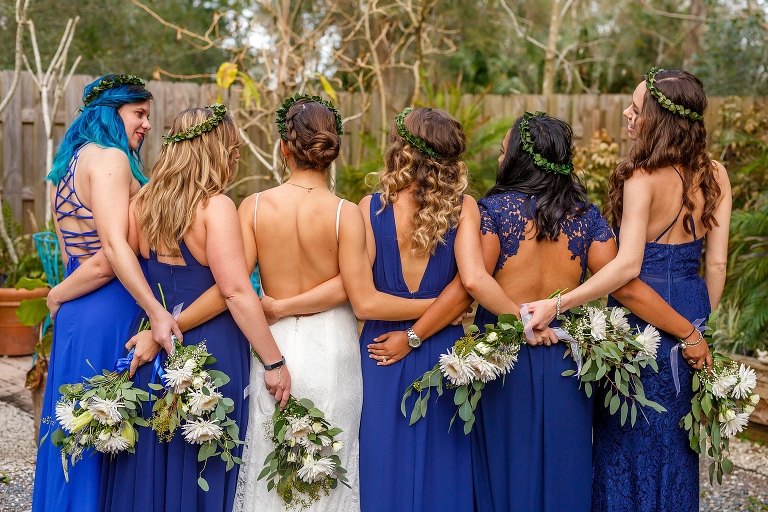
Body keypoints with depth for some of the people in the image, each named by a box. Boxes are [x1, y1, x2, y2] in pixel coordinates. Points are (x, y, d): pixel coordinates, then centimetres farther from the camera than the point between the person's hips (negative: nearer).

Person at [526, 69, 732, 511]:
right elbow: (717, 264, 2)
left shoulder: (643, 179, -19)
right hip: (690, 308, 6)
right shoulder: (715, 175, -1)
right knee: (675, 439, 19)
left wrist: (557, 304, -31)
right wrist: (703, 323, 14)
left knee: (631, 438, 8)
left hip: (642, 315, -6)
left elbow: (627, 264, -27)